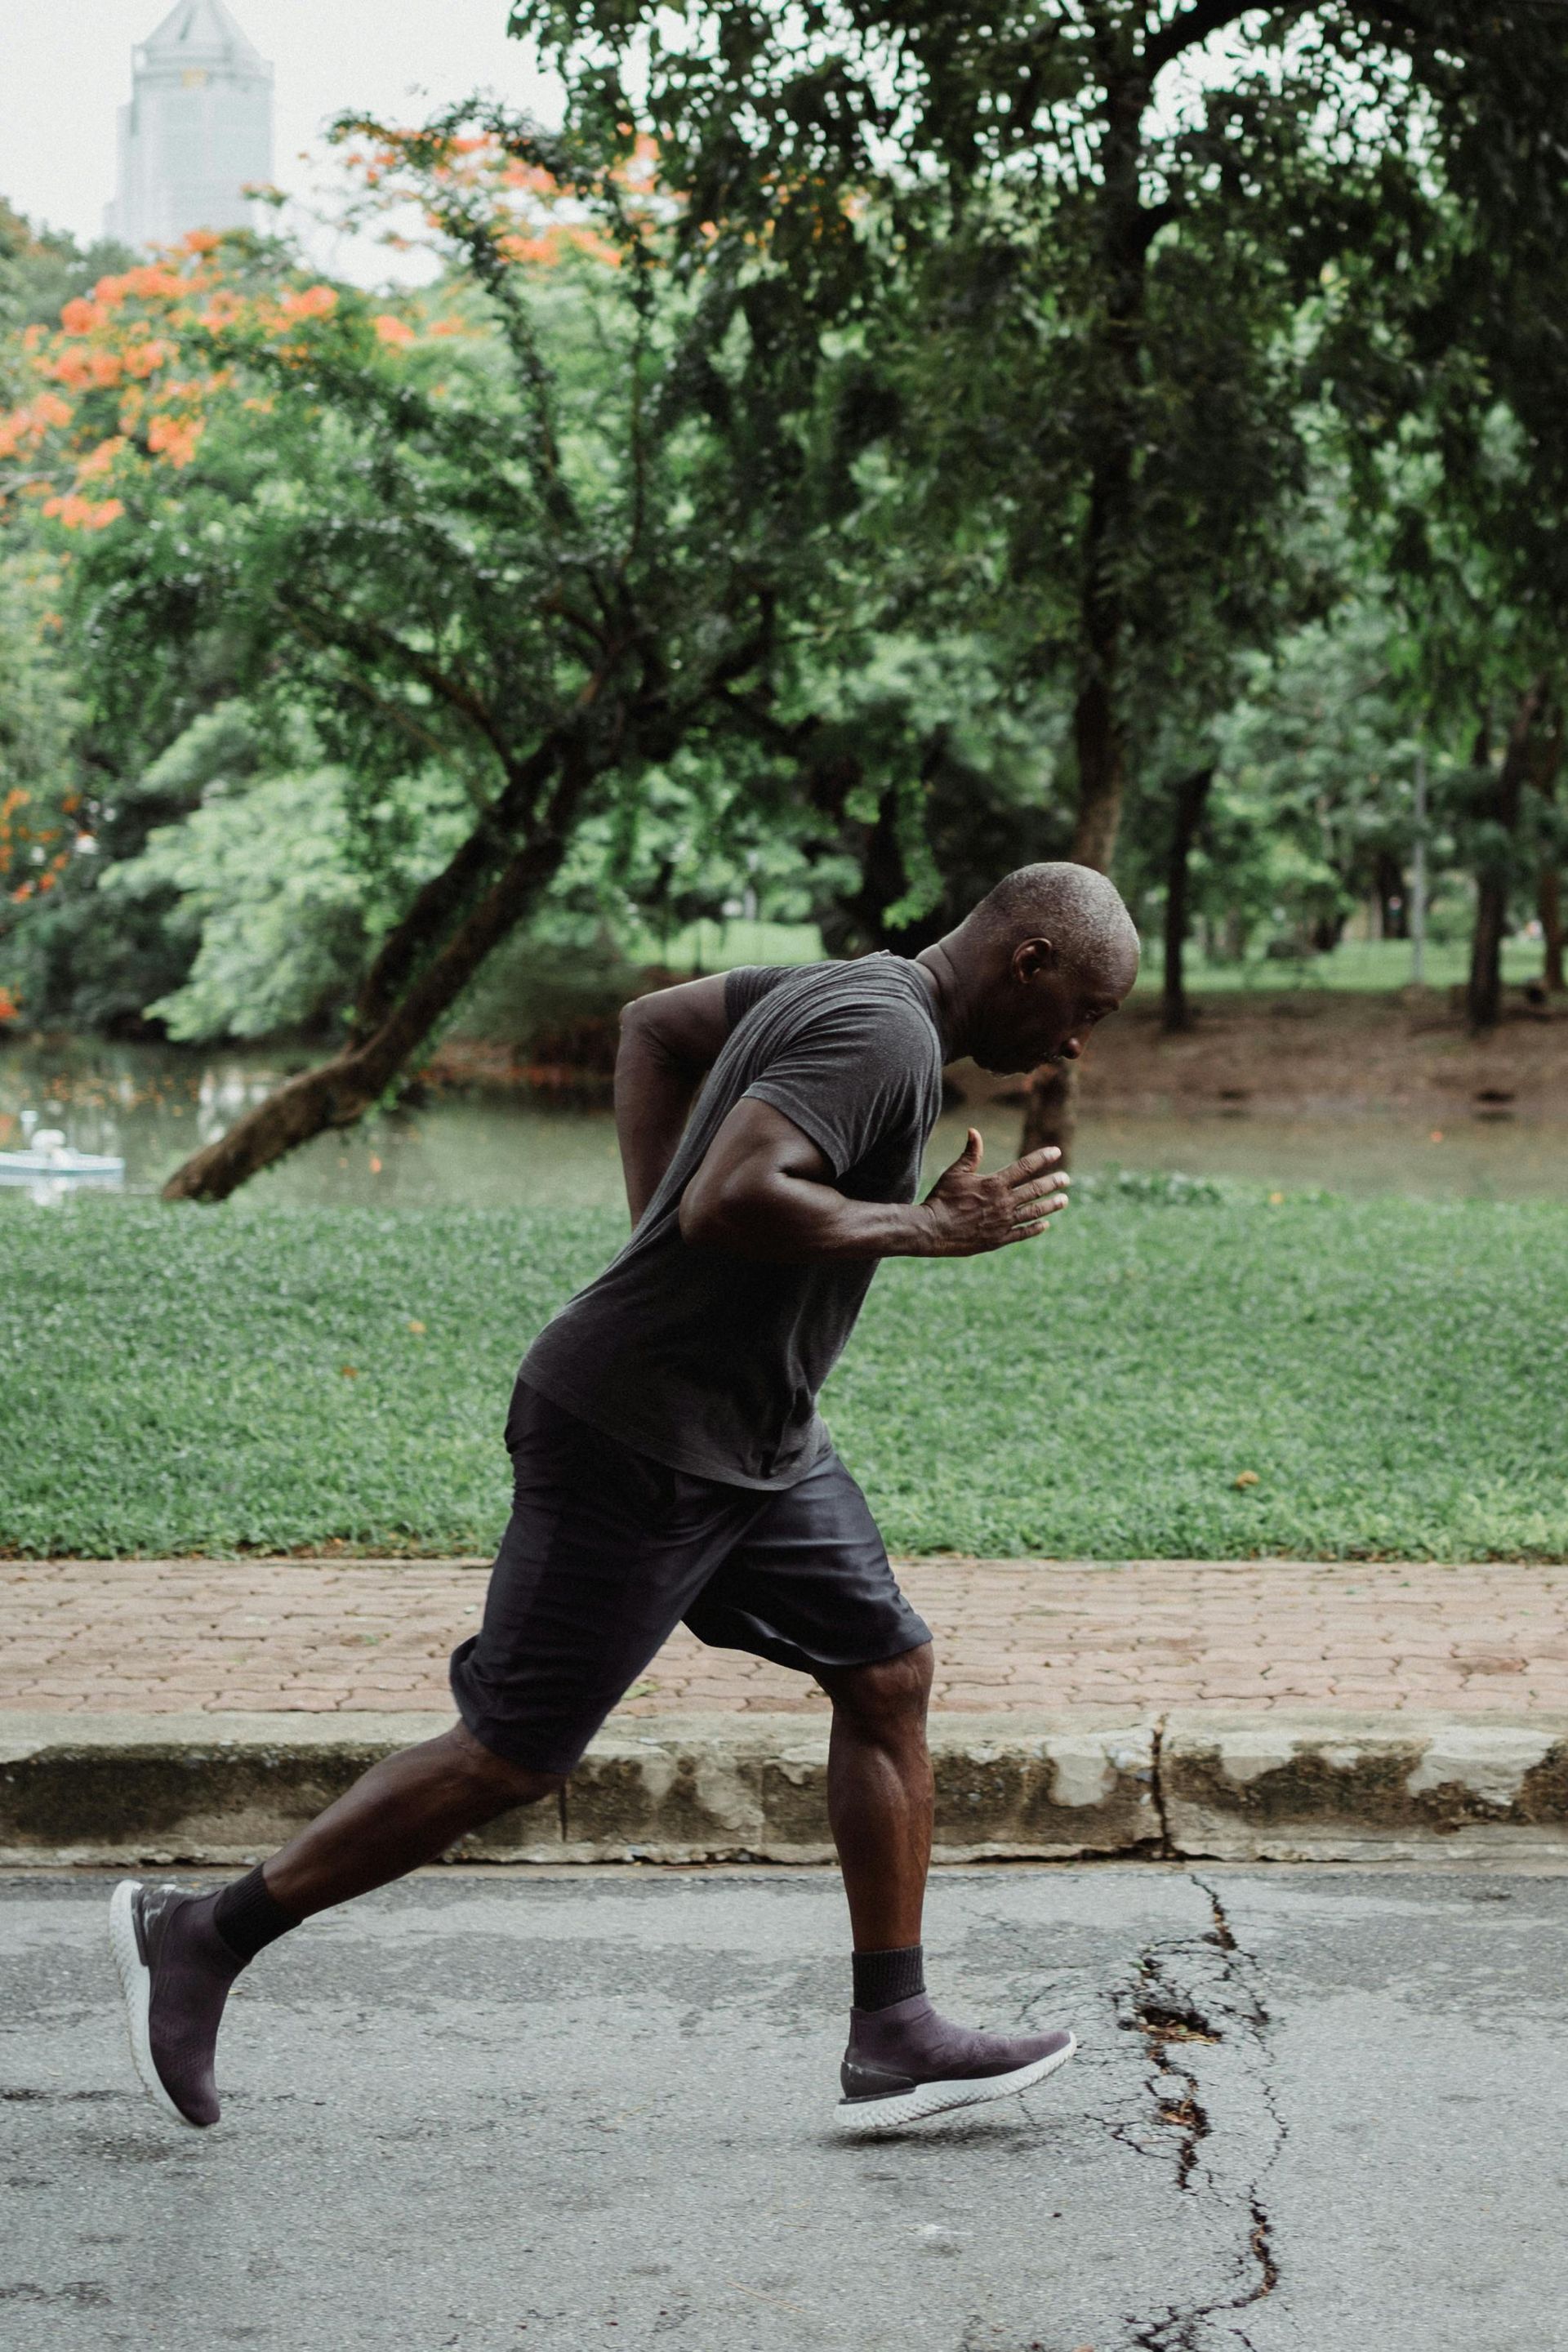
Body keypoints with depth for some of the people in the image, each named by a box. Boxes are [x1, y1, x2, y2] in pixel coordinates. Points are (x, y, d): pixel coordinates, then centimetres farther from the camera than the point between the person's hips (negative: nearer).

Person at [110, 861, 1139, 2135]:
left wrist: (662, 1239, 15)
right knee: (513, 1758, -1)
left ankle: (893, 2040, 12)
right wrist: (932, 1228, -22)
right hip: (634, 1448, -10)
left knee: (890, 1672, 6)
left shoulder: (855, 990, 10)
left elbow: (654, 1024, 21)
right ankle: (200, 1936, 12)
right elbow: (732, 1202, -34)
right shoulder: (881, 1035, -21)